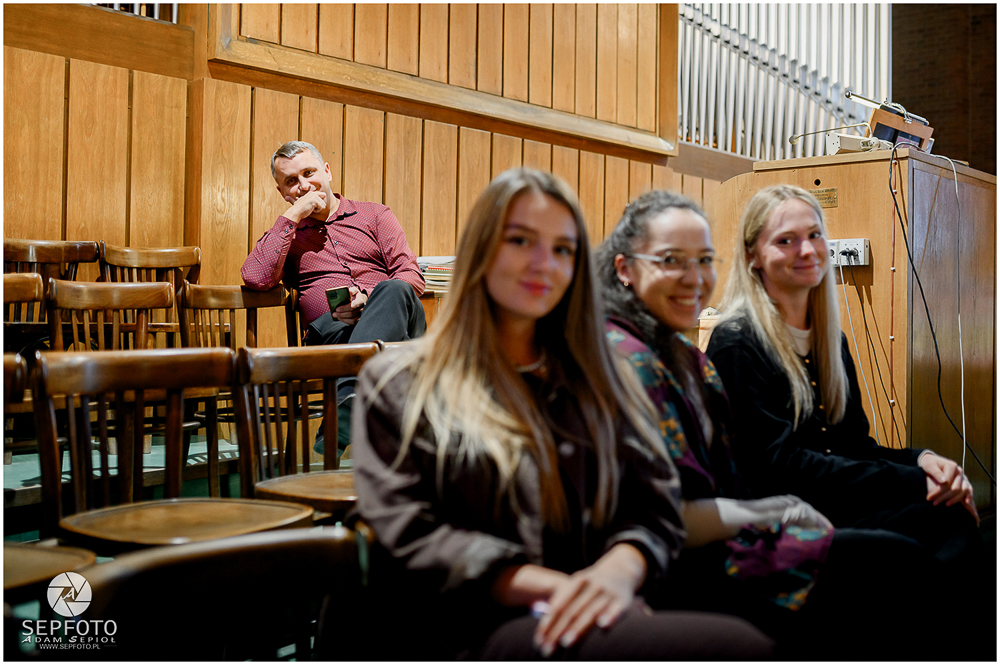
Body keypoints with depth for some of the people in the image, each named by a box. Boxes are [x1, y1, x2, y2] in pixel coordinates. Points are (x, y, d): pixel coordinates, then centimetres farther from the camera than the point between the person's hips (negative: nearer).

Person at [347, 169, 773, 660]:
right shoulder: (397, 383, 9)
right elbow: (410, 538, -3)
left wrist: (617, 571, -13)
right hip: (465, 634, -6)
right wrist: (558, 587, -15)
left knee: (748, 643, -29)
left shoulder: (597, 382, 22)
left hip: (584, 623, 7)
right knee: (740, 646, -32)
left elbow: (654, 509, 12)